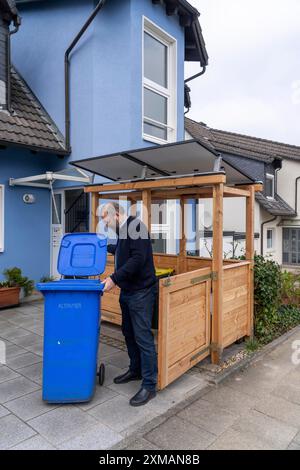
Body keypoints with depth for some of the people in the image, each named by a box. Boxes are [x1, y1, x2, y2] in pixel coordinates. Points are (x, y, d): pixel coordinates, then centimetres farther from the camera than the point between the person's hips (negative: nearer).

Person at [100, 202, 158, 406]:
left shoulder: (135, 226, -16)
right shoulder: (123, 229, 14)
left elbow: (138, 258, -25)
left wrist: (114, 278, -25)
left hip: (141, 291, -10)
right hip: (128, 290, 10)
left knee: (143, 336, -5)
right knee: (129, 332, 19)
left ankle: (149, 385, 6)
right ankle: (135, 370, 36)